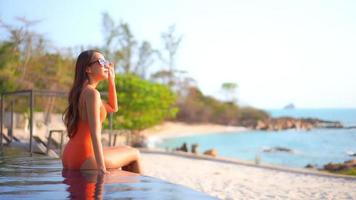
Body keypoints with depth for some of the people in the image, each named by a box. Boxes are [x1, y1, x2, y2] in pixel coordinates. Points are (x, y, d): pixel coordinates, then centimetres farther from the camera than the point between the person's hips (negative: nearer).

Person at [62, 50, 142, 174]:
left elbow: (113, 108, 24)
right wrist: (101, 167, -28)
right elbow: (95, 133, -25)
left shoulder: (82, 91, 13)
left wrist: (111, 81, 15)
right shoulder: (92, 93, -16)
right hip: (84, 157, -9)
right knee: (134, 154, 10)